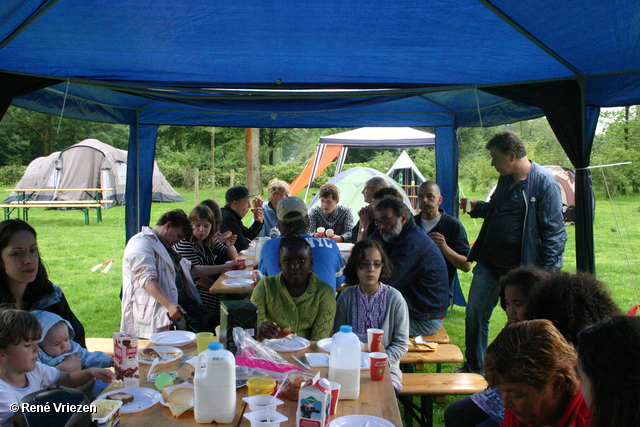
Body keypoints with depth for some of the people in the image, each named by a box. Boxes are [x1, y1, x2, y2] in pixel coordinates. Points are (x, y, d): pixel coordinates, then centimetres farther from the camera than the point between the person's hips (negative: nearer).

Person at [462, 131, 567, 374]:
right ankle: (473, 369, 25)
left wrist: (549, 273, -19)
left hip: (521, 267, -7)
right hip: (489, 262, 7)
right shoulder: (505, 179, 9)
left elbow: (554, 231, -16)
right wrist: (478, 208, 4)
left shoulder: (544, 182, -14)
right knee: (474, 313, 7)